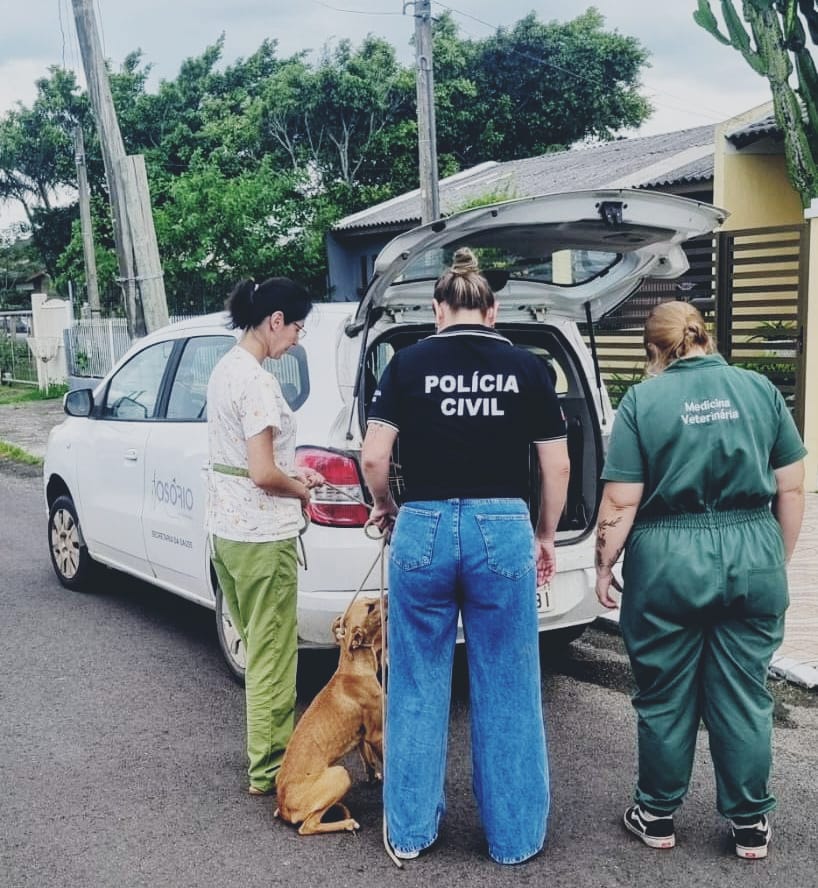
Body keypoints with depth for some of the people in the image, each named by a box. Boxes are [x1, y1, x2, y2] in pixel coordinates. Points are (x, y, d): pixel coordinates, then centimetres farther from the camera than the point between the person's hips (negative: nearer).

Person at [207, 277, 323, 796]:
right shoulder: (258, 382, -20)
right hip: (262, 536, -10)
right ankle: (269, 768, 14)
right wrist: (302, 489, -4)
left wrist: (292, 475, 12)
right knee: (272, 656, 3)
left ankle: (269, 748, 32)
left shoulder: (226, 368, 9)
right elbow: (263, 473, -22)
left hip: (227, 527, 10)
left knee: (258, 647, 19)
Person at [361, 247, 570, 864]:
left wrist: (384, 506, 17)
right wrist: (546, 535, 17)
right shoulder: (528, 367, 3)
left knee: (418, 687, 14)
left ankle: (411, 830, 25)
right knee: (506, 692, 11)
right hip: (504, 530, 0)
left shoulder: (409, 363, 1)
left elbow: (374, 457, -2)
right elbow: (557, 466, 4)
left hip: (424, 529, 0)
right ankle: (514, 836, 23)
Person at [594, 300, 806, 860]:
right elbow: (792, 489, 6)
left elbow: (621, 502, -7)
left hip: (668, 562, -2)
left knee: (665, 697, 12)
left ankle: (658, 816, 26)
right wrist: (779, 561, 16)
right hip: (752, 557, 2)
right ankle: (750, 824, 23)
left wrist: (604, 567, 4)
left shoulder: (643, 400, -3)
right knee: (744, 693, 13)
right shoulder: (760, 389, 5)